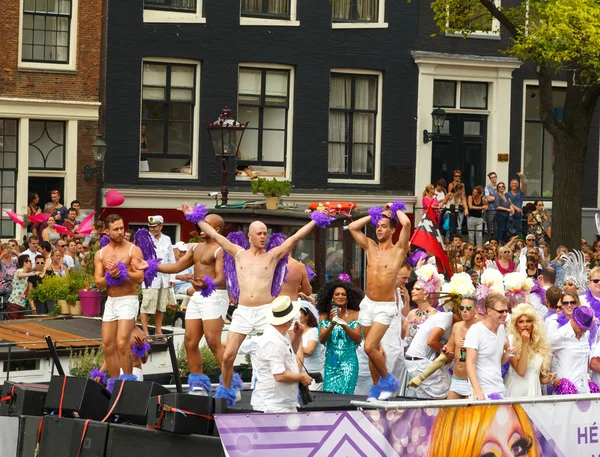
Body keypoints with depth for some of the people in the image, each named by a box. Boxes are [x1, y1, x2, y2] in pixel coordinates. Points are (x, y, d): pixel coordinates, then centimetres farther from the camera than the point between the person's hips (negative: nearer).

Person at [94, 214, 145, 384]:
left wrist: (121, 272, -20)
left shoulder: (133, 250, -4)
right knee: (107, 346, 7)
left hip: (128, 300, -5)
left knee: (122, 344, -17)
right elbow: (98, 281, 2)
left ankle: (128, 380, -8)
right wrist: (110, 276, -17)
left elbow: (140, 277, -12)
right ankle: (115, 382, 17)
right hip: (110, 301, 5)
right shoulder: (100, 254, 9)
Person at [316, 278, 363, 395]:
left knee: (344, 393, -13)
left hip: (349, 361, -1)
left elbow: (358, 339, -5)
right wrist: (332, 324, -19)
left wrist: (344, 325, -18)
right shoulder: (325, 316, 5)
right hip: (331, 362, 1)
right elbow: (321, 340, -3)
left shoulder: (355, 315, 2)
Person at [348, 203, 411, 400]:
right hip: (368, 304, 6)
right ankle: (377, 387, 19)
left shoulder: (398, 250, -8)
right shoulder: (370, 247, 8)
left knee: (370, 347, -16)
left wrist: (395, 210, -3)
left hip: (385, 307, -6)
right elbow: (352, 227, 10)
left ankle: (388, 379, 2)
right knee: (373, 348, 9)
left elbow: (406, 223, -21)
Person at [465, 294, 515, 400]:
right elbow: (470, 364, -17)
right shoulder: (475, 330, -10)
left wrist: (507, 354, -2)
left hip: (501, 391, 7)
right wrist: (477, 389, -30)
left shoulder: (501, 329, 12)